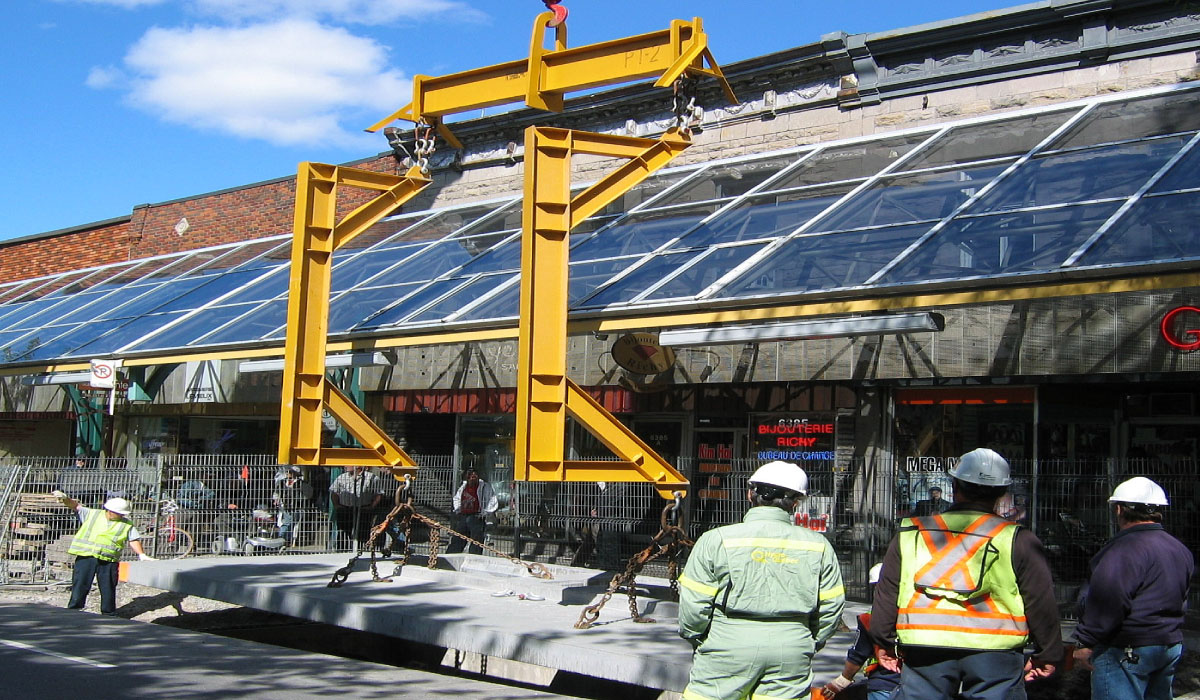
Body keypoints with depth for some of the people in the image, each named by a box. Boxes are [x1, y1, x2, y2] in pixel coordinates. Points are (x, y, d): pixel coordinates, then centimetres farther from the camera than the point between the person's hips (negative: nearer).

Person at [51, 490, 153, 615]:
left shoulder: (126, 525, 8)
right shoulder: (92, 514, 8)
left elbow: (133, 540, 6)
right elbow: (76, 506, 2)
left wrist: (141, 554, -9)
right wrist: (65, 499, -18)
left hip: (108, 560, 0)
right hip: (86, 556, 0)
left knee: (108, 589, 5)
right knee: (80, 586, 2)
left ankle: (109, 614, 16)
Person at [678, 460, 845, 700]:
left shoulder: (717, 540, -6)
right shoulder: (818, 546, 3)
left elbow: (694, 605, -6)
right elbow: (831, 608, 6)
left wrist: (694, 637, 12)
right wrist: (809, 643, 22)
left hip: (729, 646, -2)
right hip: (791, 653, 3)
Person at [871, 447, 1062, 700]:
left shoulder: (909, 534, 6)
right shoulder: (1018, 540, -1)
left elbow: (886, 592, 10)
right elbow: (1041, 602, 2)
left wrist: (885, 642, 20)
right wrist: (1048, 655, 14)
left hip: (923, 652, 2)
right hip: (994, 654, -1)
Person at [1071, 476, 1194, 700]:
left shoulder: (1125, 549, -19)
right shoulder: (1180, 550, 12)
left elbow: (1106, 602, -24)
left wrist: (1085, 643, -19)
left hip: (1126, 651, -10)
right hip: (1171, 646, 10)